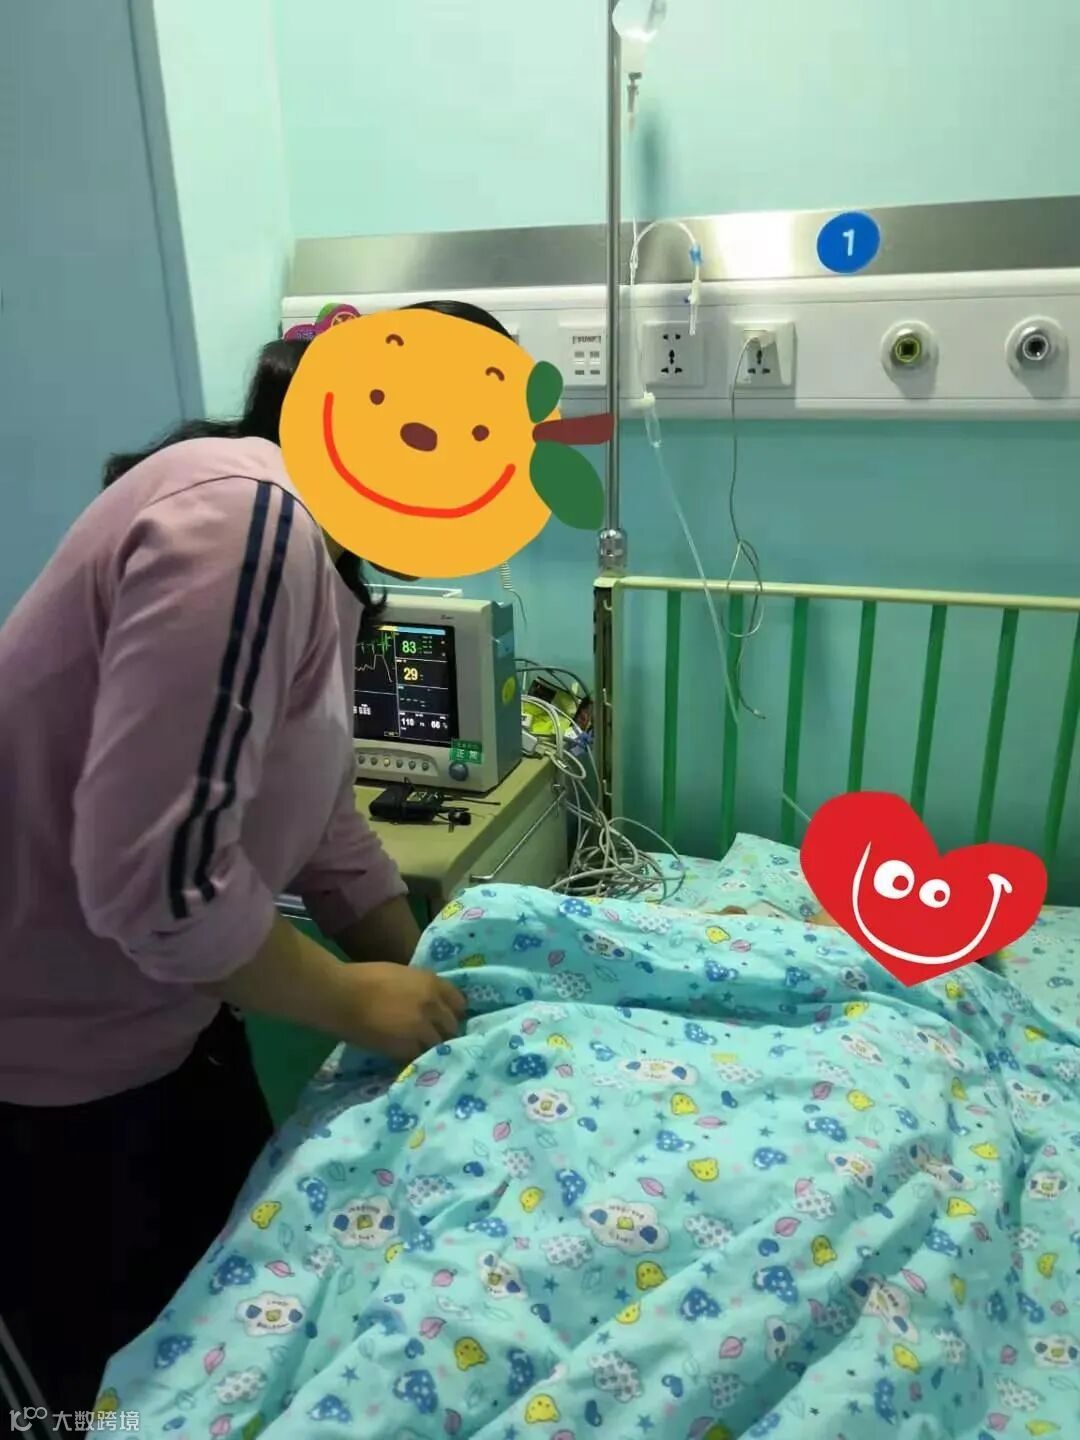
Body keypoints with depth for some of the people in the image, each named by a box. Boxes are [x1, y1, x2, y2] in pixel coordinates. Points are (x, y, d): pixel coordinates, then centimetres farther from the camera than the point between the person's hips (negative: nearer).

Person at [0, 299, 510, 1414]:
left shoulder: (323, 555, 4)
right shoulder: (244, 517, -28)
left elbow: (319, 824, 10)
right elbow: (153, 876, -32)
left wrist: (426, 986, 12)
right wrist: (351, 1001, -16)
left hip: (163, 1018, 9)